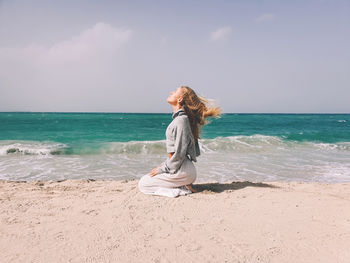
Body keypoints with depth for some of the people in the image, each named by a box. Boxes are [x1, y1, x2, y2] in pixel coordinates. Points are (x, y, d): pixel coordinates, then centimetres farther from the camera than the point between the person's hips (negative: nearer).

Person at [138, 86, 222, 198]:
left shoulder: (181, 120, -18)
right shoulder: (177, 118, 13)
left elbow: (179, 154, -21)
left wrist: (162, 169, -10)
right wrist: (164, 165, 13)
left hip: (182, 171, -10)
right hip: (181, 168, 10)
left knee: (142, 184, -3)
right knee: (144, 178, 20)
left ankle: (181, 190, -6)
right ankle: (183, 185, 9)